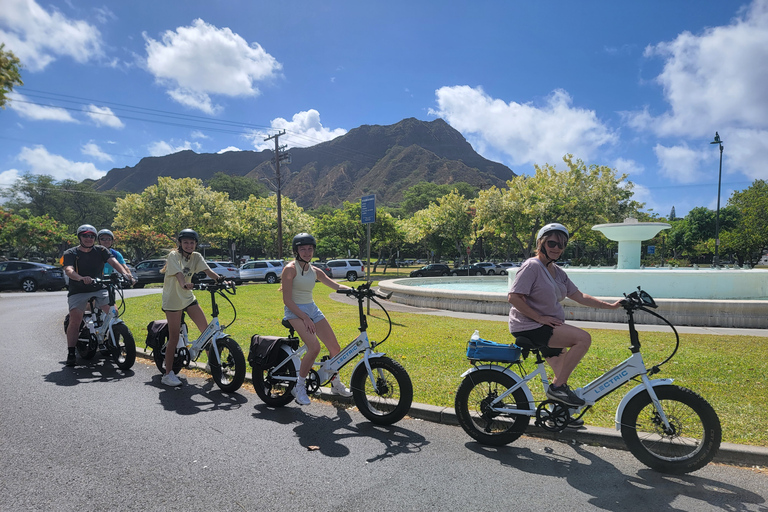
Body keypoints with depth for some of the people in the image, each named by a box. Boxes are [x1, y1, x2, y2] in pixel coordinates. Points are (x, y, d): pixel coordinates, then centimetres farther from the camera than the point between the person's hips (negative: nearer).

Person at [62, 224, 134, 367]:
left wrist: (124, 273, -31)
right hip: (78, 292, -2)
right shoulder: (70, 253, -1)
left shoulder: (100, 251, 5)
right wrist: (81, 278, -41)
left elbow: (113, 261, -10)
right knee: (75, 320, -17)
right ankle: (71, 354, -7)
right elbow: (68, 270, -19)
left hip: (98, 290, 2)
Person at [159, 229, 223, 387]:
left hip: (188, 298, 6)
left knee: (206, 330, 1)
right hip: (173, 299, -5)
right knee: (174, 338, -4)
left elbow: (207, 270, -13)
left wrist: (219, 279, -33)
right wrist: (185, 284, -51)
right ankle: (168, 374, 7)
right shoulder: (174, 255, -13)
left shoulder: (196, 257, 2)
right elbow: (179, 273, -30)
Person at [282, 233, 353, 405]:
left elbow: (336, 285, 5)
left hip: (313, 310, 7)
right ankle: (299, 387, -6)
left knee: (335, 348, 1)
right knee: (314, 347, -26)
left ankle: (336, 384, 24)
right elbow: (287, 300, -14)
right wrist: (305, 318, -20)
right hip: (295, 312, -7)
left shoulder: (315, 271, 8)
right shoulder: (290, 269, -11)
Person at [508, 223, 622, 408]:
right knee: (584, 338, -21)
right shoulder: (532, 266, -14)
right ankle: (557, 387, -13)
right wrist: (540, 318, -22)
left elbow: (579, 297, 14)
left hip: (549, 327, 9)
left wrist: (610, 306, 7)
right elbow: (513, 298, -21)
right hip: (529, 328, -9)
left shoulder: (558, 272, 13)